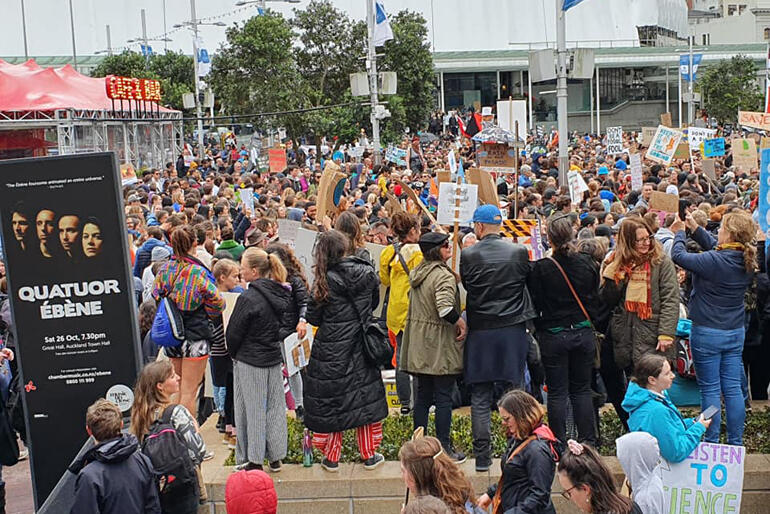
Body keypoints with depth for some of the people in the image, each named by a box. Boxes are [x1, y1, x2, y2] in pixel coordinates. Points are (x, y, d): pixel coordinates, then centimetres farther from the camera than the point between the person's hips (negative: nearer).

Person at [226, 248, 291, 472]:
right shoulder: (279, 294, 1)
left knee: (252, 409, 4)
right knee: (274, 407, 13)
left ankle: (254, 460, 12)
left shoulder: (249, 298, -20)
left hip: (250, 362, -6)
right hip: (274, 359, 7)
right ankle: (275, 456, 22)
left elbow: (233, 333, -12)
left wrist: (234, 354, 5)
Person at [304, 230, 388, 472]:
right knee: (365, 397, 13)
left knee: (330, 401, 9)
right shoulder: (366, 272, -7)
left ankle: (331, 458, 15)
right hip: (361, 350, 2)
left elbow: (313, 318, -7)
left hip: (331, 350, -2)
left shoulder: (325, 281, -14)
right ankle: (369, 455, 21)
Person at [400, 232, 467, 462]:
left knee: (423, 396, 14)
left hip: (419, 346, 8)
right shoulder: (443, 275, -17)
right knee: (444, 398, 0)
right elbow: (445, 307, -30)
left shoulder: (416, 273, 11)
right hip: (440, 346, -8)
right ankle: (444, 448, 5)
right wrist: (461, 322, -15)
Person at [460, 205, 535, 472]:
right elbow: (528, 282, 8)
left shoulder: (468, 255, -9)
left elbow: (466, 286, 3)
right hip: (513, 330, 2)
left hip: (480, 332, -1)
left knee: (480, 399, 6)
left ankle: (482, 456, 7)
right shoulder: (519, 252, -4)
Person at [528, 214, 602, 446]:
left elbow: (535, 305, -7)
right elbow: (597, 299, 6)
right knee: (582, 390, 13)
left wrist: (539, 328, 9)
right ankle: (588, 441, 15)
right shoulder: (588, 264, -4)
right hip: (584, 333, 3)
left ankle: (559, 444, 9)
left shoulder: (540, 269, -14)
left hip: (553, 336, -3)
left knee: (557, 392, 5)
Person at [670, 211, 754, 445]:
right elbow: (716, 248, 14)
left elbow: (678, 255, -14)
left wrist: (680, 233, 4)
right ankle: (736, 443, 17)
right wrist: (695, 229, 16)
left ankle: (712, 443, 9)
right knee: (733, 388, 11)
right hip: (736, 332, 6)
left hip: (707, 332, -6)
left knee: (710, 390, 3)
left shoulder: (714, 261, -24)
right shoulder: (748, 261, -2)